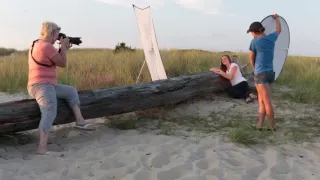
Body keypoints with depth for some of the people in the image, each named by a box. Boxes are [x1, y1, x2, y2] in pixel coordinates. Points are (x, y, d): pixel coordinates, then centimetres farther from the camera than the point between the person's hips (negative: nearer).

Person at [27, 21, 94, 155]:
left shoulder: (37, 44, 16)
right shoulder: (47, 46, -16)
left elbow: (55, 60, 24)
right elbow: (63, 63, -8)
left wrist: (63, 49, 17)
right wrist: (63, 46, 2)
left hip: (48, 85, 11)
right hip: (41, 86, -11)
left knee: (71, 91, 19)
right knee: (50, 113, -28)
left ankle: (80, 121, 15)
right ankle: (42, 147, -37)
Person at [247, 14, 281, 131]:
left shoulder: (254, 41, -9)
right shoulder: (271, 37, 5)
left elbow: (251, 58, 3)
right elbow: (279, 30, 29)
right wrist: (276, 18, 47)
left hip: (260, 74, -7)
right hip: (269, 72, 7)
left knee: (267, 102, -3)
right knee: (261, 101, 11)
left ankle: (272, 126, 4)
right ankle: (259, 124, 11)